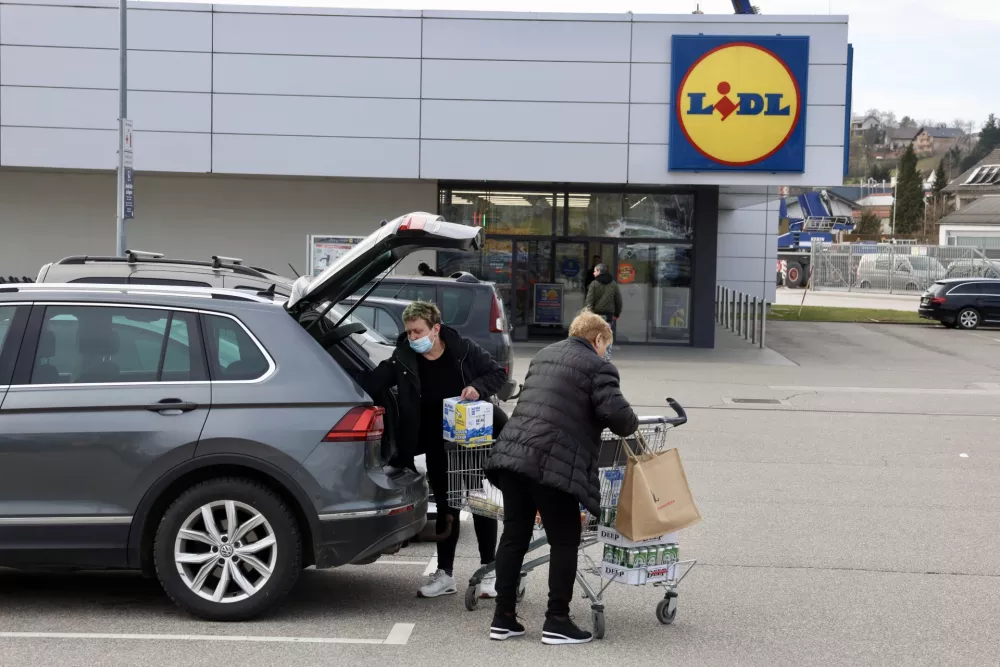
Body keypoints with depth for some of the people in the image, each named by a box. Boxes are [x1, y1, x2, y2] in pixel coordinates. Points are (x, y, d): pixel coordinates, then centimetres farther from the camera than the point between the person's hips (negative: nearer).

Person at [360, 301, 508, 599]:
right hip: (438, 448, 2)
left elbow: (498, 373, -2)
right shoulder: (403, 359, -7)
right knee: (445, 507, 9)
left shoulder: (463, 349, -11)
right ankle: (445, 575, 17)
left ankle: (489, 571, 16)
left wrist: (478, 388, -20)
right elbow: (370, 384, -9)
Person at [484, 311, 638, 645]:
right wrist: (631, 425, 8)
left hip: (512, 453, 7)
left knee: (514, 536, 12)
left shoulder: (544, 355, 24)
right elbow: (615, 412, -12)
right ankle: (557, 622, 5)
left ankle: (503, 618, 15)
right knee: (564, 542, 4)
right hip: (554, 464, -7)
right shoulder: (598, 367, -1)